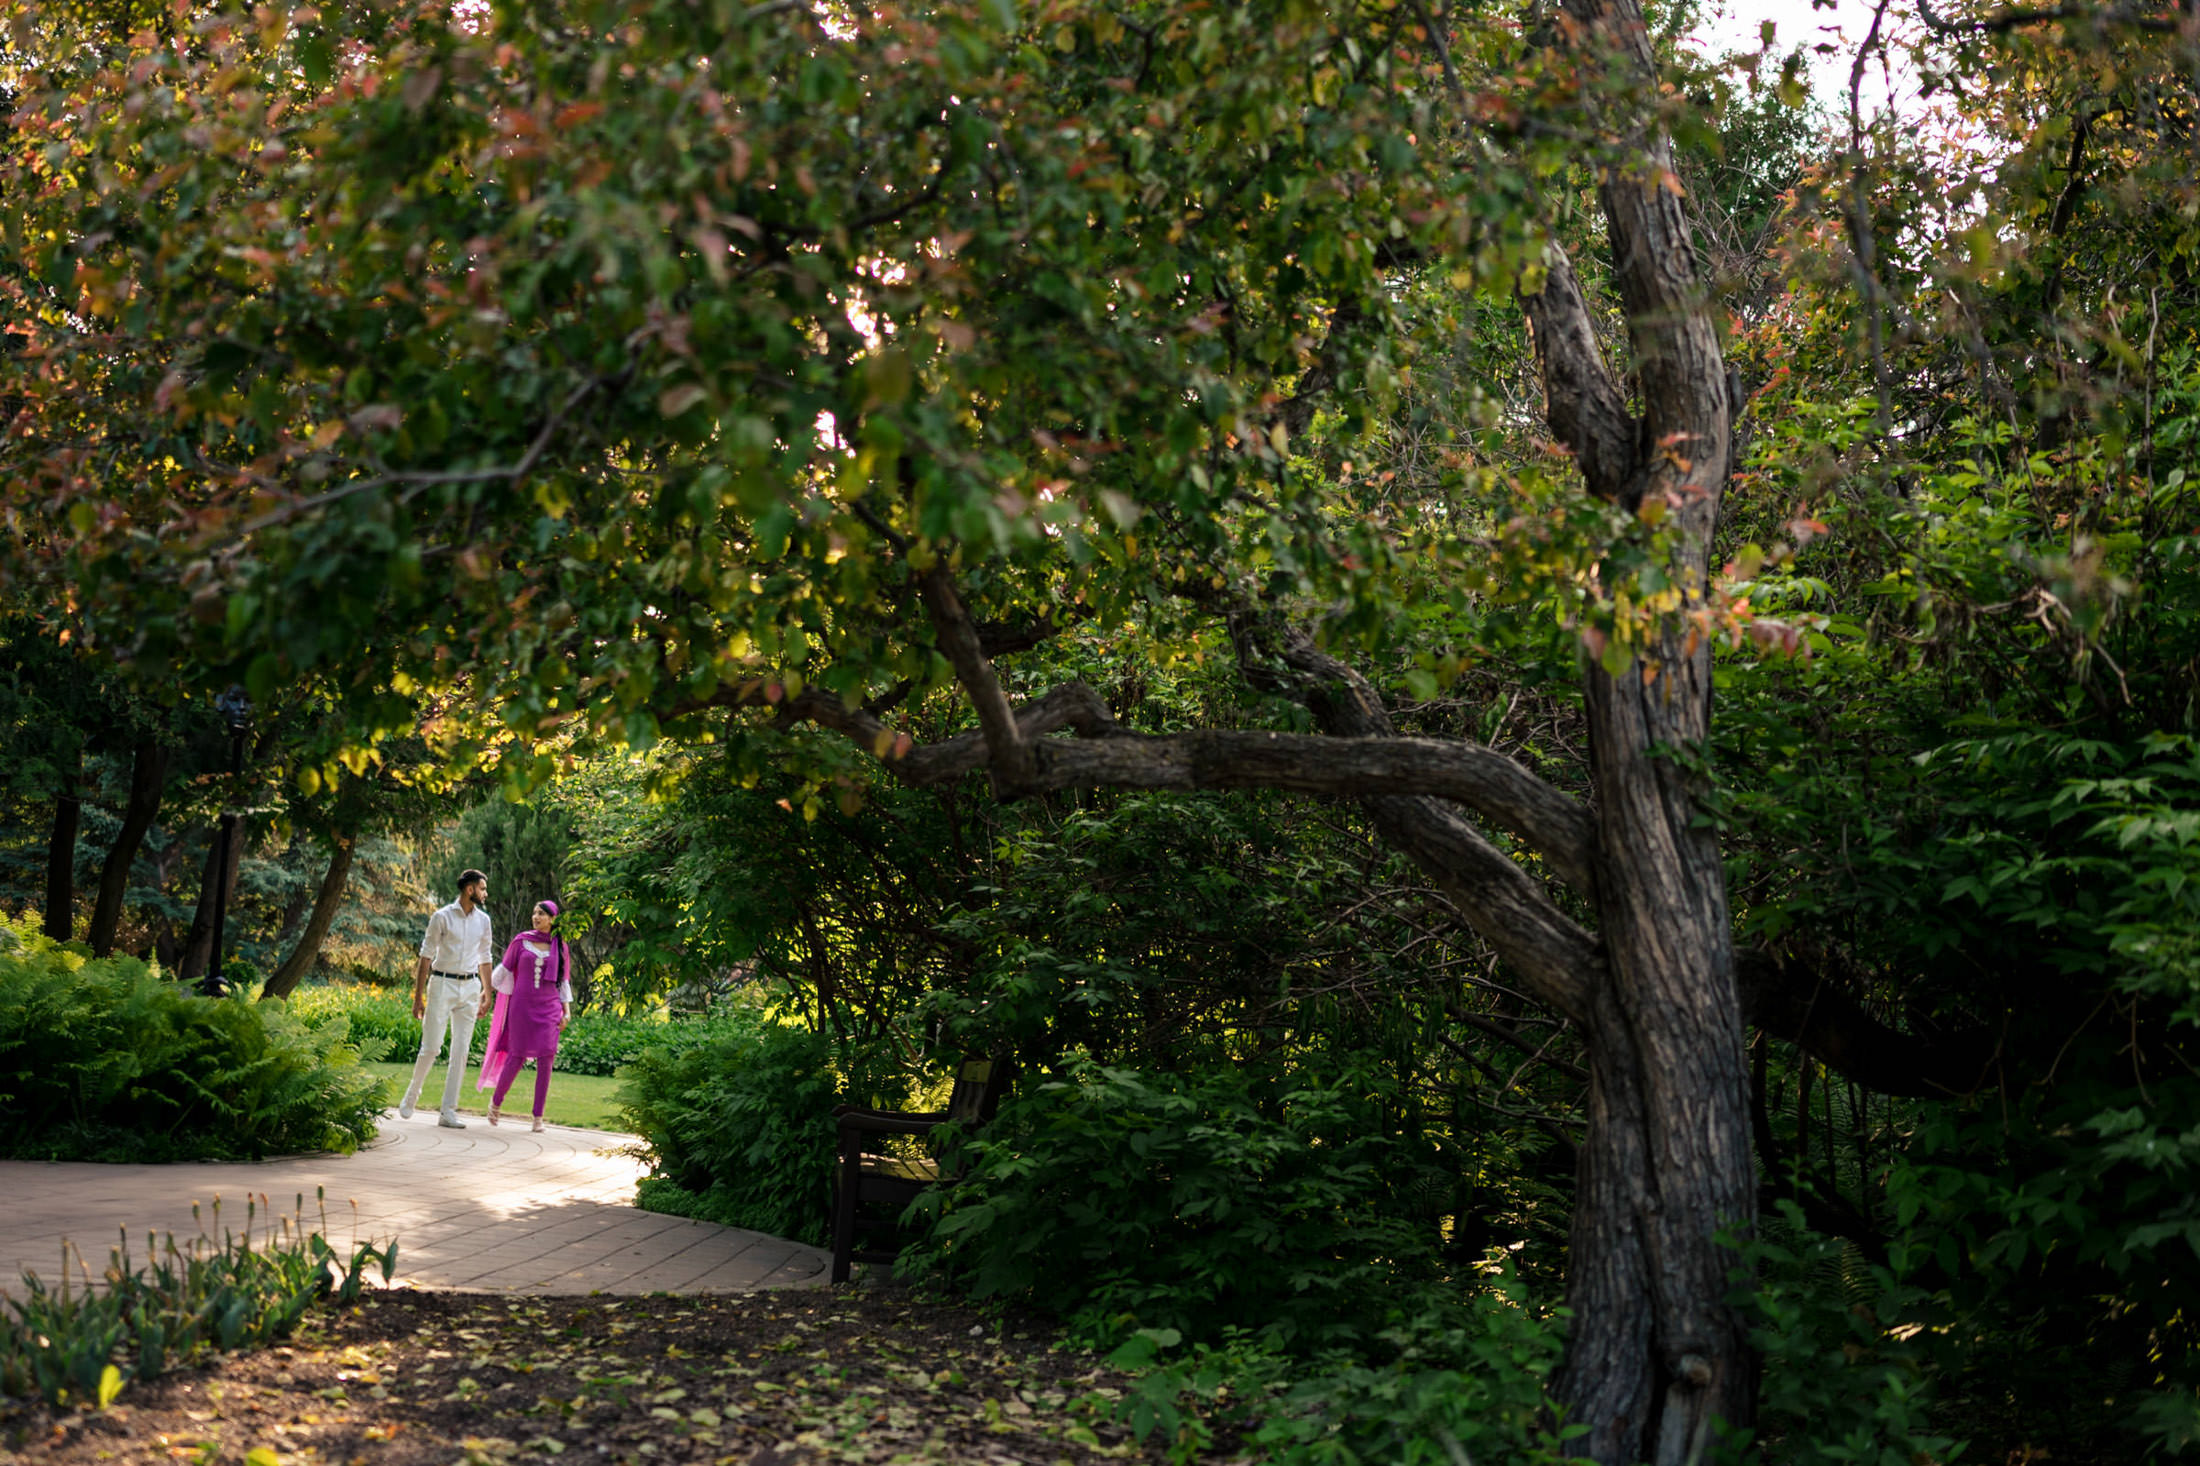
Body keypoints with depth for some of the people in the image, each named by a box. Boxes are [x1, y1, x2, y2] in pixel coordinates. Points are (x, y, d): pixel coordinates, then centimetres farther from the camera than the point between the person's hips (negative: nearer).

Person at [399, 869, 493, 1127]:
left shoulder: (483, 920, 10)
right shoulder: (442, 917, -5)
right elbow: (426, 957, -3)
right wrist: (418, 997, -6)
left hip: (469, 987, 4)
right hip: (443, 984, -4)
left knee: (461, 1051, 0)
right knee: (431, 1047, -6)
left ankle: (449, 1112, 4)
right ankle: (411, 1095, 19)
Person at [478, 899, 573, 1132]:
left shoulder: (560, 946, 6)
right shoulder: (521, 941, 3)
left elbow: (564, 982, 10)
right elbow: (504, 969, 10)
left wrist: (566, 1011, 4)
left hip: (549, 1008, 1)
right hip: (522, 1005, -1)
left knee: (545, 1061, -6)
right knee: (516, 1058, -2)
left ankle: (538, 1117, 1)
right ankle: (496, 1100, 24)